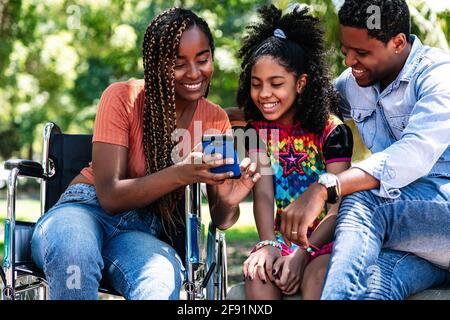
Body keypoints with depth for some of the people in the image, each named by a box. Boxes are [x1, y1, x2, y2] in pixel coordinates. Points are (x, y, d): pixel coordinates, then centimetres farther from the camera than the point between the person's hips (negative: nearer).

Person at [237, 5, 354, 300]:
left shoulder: (333, 131, -9)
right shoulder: (258, 130, 5)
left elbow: (337, 210, -14)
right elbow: (263, 193, -6)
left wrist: (301, 255, -25)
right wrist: (268, 245, -24)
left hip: (327, 240, -3)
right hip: (283, 238, 3)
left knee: (317, 276, -34)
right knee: (258, 273, -28)